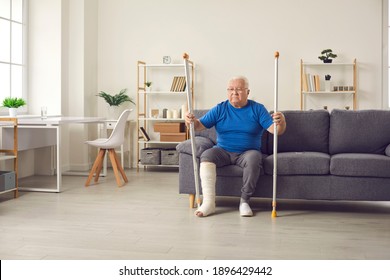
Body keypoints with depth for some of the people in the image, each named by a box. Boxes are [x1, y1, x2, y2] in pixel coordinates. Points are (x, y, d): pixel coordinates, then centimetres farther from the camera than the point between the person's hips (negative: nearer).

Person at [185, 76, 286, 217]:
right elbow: (200, 125, 1)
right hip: (223, 151, 2)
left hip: (247, 152, -1)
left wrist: (281, 122, -29)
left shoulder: (257, 109, 5)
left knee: (254, 158, -35)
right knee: (206, 155, -28)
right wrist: (192, 121, -23)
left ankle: (244, 200, -20)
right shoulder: (219, 109, 9)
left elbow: (275, 130, -4)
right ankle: (208, 202, -30)